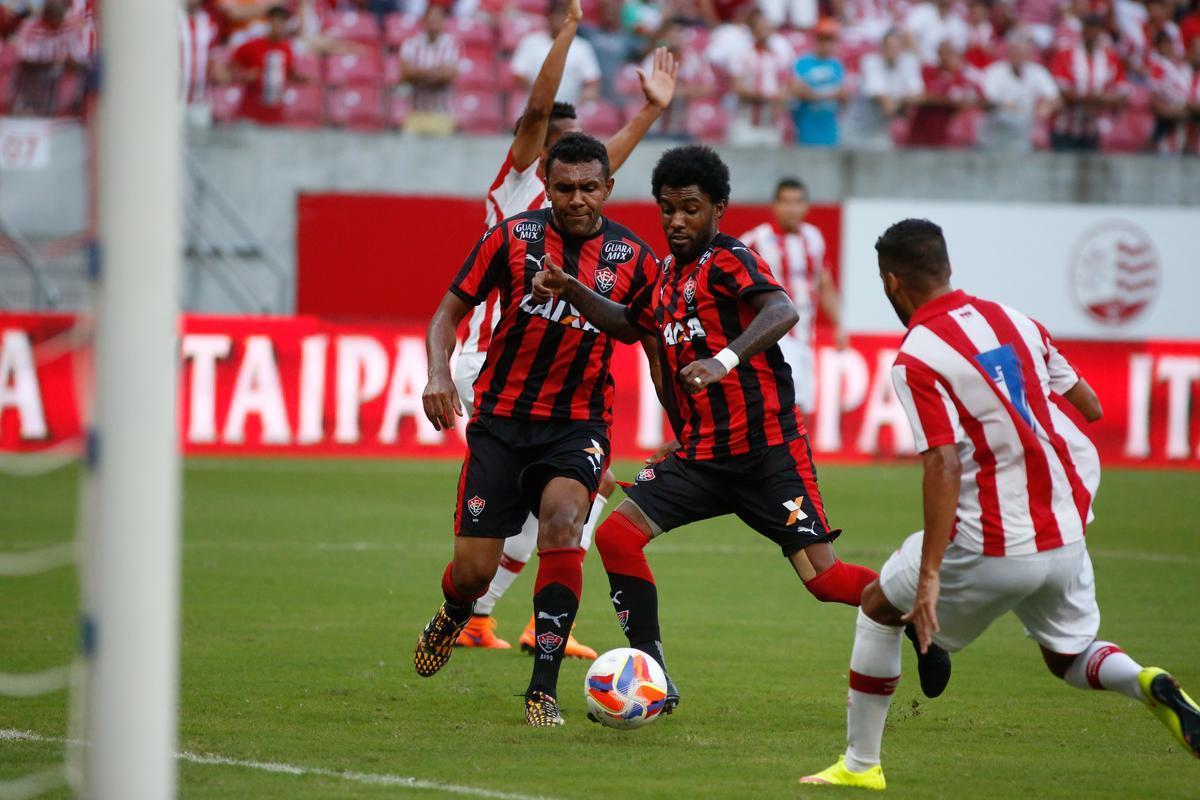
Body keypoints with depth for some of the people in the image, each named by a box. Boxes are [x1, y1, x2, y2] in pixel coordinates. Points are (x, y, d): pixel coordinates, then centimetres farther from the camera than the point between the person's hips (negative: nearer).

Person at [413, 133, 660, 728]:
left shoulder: (633, 258, -1)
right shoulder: (511, 238, -4)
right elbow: (449, 312, 3)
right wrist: (438, 372, -16)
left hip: (579, 425, 0)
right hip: (501, 420, 0)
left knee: (561, 524, -29)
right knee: (473, 571, -3)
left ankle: (543, 688, -21)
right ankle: (453, 616, 37)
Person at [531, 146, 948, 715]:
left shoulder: (728, 260, -11)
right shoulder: (668, 273, 13)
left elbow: (782, 311, -31)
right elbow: (629, 324, 33)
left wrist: (725, 359, -47)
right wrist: (572, 291, 17)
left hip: (766, 449, -7)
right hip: (699, 455, 7)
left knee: (823, 577, -11)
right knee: (617, 534, -8)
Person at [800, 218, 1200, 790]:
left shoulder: (917, 360, -12)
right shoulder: (1014, 321, 7)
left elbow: (944, 467, -21)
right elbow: (1090, 408, 13)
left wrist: (929, 576, -22)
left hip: (990, 547, -6)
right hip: (1065, 537, 6)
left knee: (879, 608, 18)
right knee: (1068, 657, 24)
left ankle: (860, 764, 21)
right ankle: (1148, 685, -8)